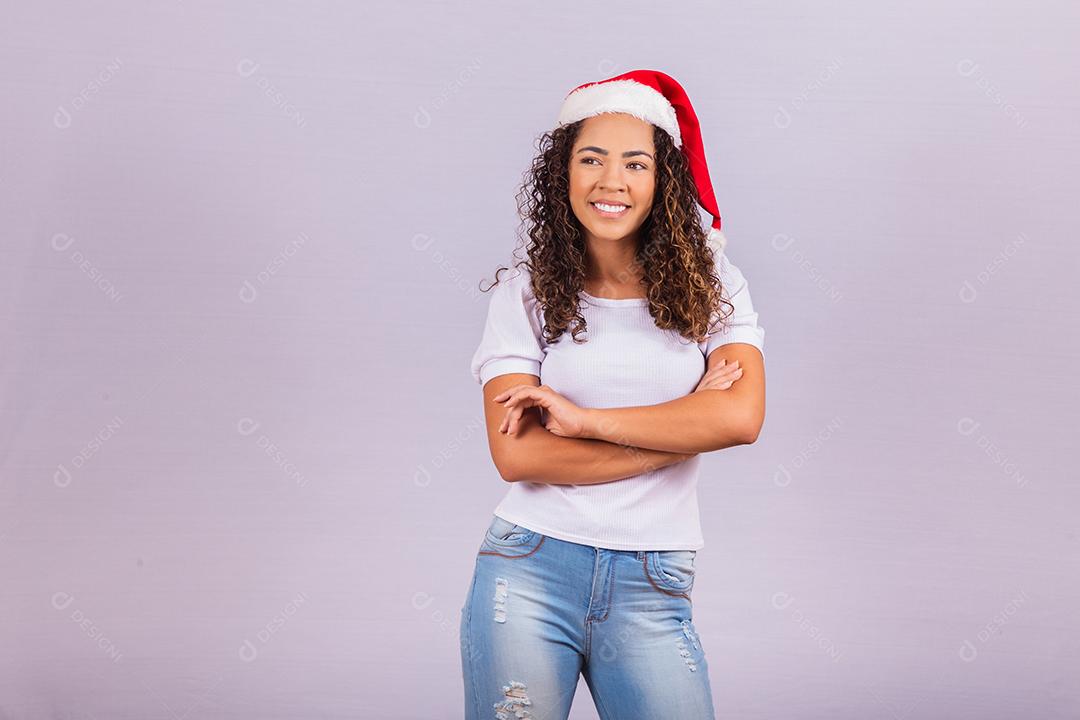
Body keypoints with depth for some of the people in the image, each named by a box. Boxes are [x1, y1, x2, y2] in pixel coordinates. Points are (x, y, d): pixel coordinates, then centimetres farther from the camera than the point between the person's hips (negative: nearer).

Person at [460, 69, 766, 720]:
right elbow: (516, 455, -10)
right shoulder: (526, 292, 0)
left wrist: (582, 418, -14)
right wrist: (685, 427, -10)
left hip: (653, 588, 1)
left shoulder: (709, 282, 3)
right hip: (530, 569, 0)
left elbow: (742, 417, -13)